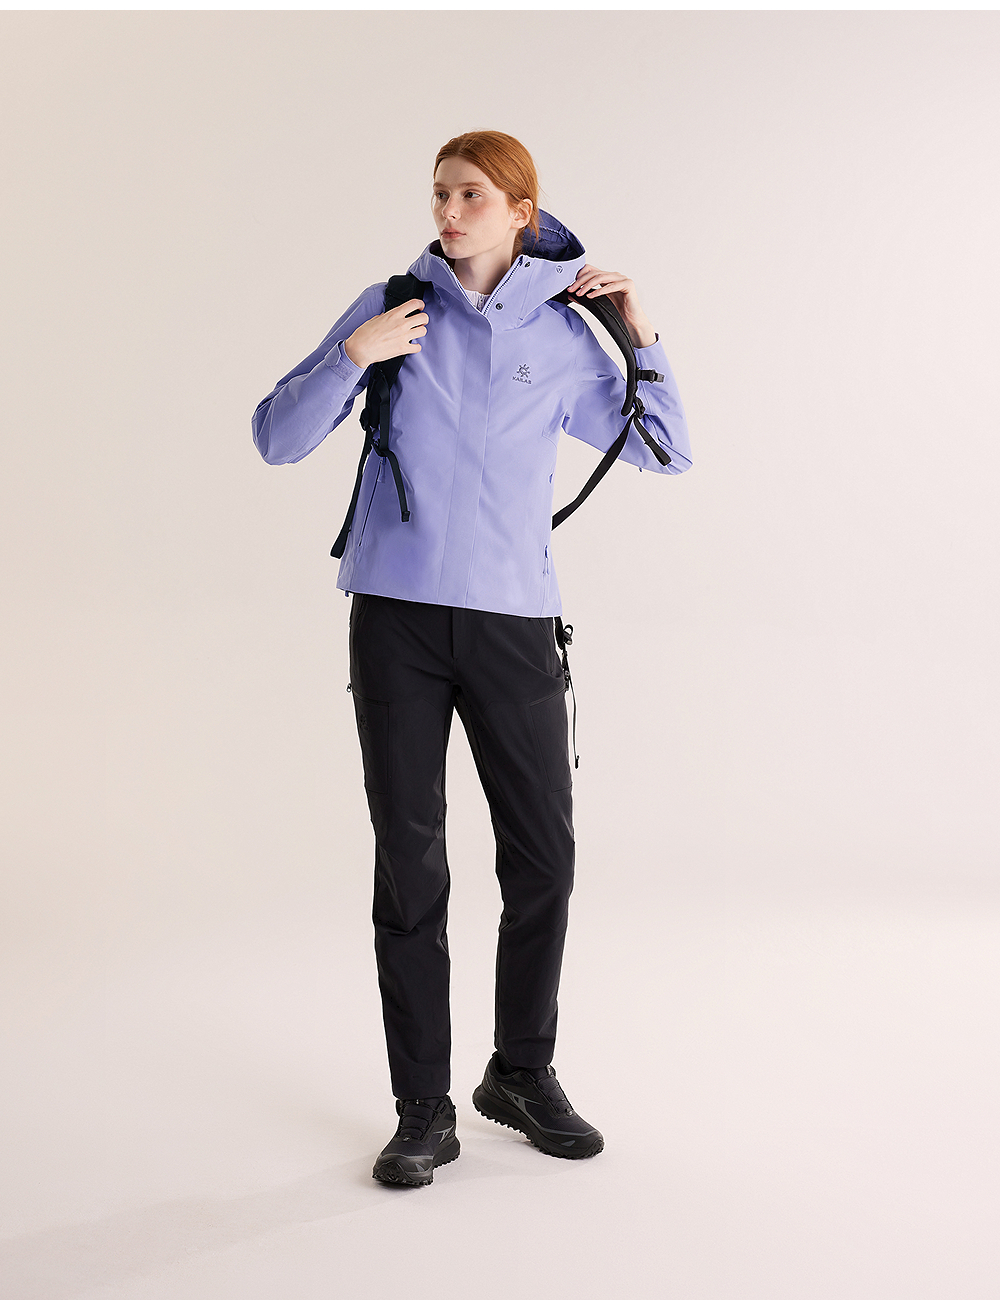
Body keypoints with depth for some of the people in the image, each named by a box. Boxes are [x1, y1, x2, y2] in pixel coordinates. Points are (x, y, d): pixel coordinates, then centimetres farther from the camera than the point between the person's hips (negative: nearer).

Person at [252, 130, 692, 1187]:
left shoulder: (564, 333, 8)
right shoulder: (390, 307, 5)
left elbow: (665, 453, 14)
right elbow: (276, 437, 1)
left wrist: (643, 335, 4)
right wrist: (351, 356, -13)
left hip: (514, 620, 1)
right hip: (398, 615, -1)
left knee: (544, 856, 5)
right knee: (409, 863, 2)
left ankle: (523, 1074, 26)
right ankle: (423, 1111, 14)